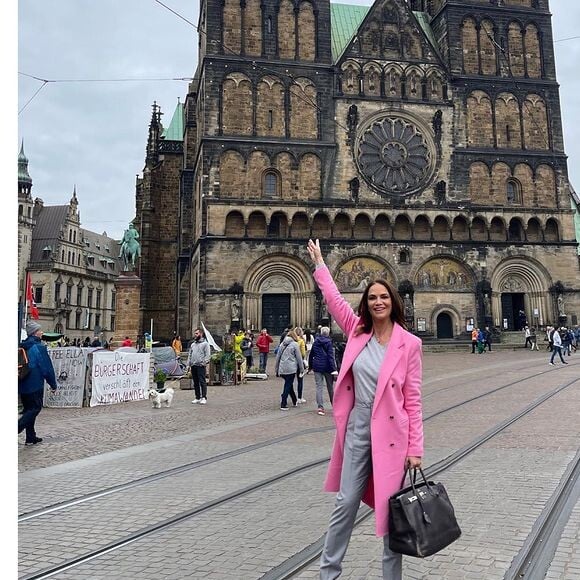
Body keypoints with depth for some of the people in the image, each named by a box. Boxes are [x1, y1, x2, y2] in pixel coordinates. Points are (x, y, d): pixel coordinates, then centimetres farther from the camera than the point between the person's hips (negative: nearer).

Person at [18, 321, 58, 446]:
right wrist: (53, 384, -5)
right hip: (35, 385, -7)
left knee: (28, 409, 15)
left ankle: (31, 437, 19)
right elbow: (47, 368, -14)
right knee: (35, 408, 3)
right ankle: (17, 428, -15)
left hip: (22, 384, 8)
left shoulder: (21, 347, 7)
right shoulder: (39, 347, -15)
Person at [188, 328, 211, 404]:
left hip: (200, 366, -7)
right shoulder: (192, 344, 21)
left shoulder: (205, 343, 0)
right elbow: (189, 354, 23)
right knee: (195, 382, 9)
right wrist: (188, 364, 13)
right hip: (193, 365, 7)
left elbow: (207, 355, -6)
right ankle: (197, 398, 15)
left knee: (202, 382, -8)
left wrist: (204, 362, -16)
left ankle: (204, 397, -4)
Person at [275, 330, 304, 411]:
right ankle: (283, 405, -4)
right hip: (291, 368, -5)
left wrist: (277, 369, 20)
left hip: (282, 369, 5)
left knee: (289, 384, 18)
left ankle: (295, 401, 31)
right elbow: (299, 357, -3)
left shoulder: (282, 344, 11)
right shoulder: (295, 344, -4)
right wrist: (302, 368, 5)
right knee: (288, 386, 0)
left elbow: (278, 357, 13)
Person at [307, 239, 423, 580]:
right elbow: (334, 298, 14)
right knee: (345, 504, 10)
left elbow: (413, 400, -6)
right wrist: (320, 264, 23)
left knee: (390, 509, 8)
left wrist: (415, 448, -8)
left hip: (390, 435, -3)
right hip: (356, 431, 3)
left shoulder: (409, 344, -7)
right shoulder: (358, 332, 2)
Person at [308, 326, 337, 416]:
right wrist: (334, 370, -15)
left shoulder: (315, 342, 5)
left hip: (317, 366, 3)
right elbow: (331, 356, -13)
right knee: (330, 386, 11)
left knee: (319, 386, 1)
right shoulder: (328, 342, -7)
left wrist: (310, 366, 24)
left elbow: (311, 355, 13)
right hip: (327, 366, -2)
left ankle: (320, 407, -7)